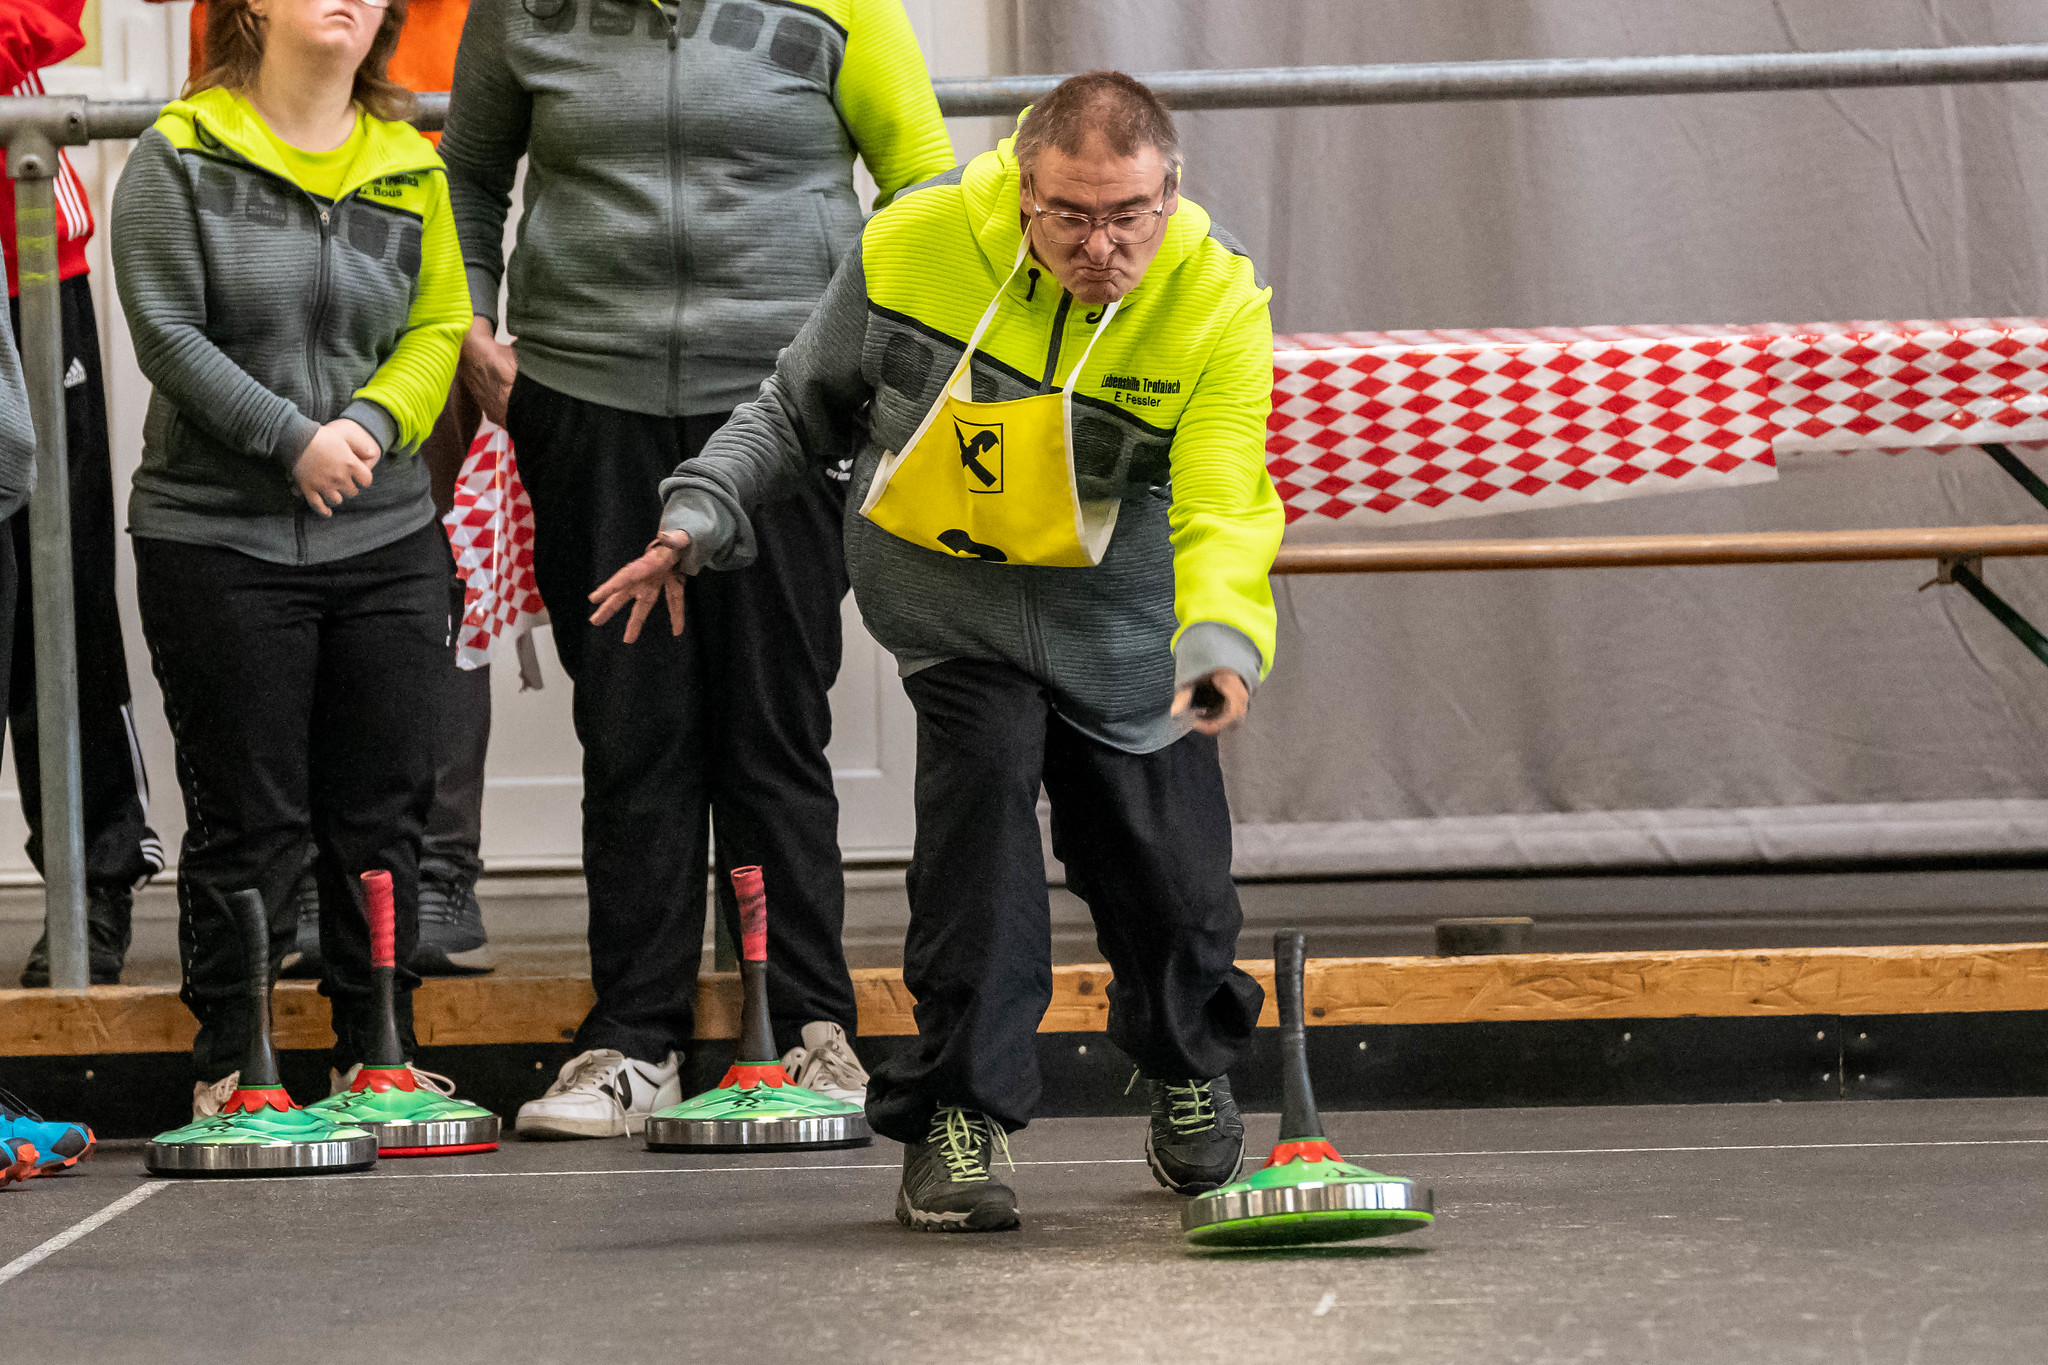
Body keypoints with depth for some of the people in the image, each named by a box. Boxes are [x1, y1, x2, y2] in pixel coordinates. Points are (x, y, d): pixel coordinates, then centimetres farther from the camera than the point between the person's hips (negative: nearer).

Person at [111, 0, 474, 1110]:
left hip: (386, 538, 4)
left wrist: (372, 423, -10)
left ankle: (375, 1055, 15)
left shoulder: (410, 167, 11)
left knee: (382, 812, 6)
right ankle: (227, 1062, 7)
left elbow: (439, 324, 9)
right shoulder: (180, 158, -2)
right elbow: (168, 333, -9)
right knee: (247, 819, -1)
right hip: (215, 533, -4)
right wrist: (295, 439, -16)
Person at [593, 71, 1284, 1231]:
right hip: (946, 584, 0)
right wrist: (702, 514, -9)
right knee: (982, 780, -24)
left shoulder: (1215, 300, -21)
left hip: (1119, 612, 1)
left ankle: (1190, 1072, 38)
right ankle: (959, 1114, -12)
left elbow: (1224, 504, -33)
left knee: (1170, 883, 3)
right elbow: (802, 409, 2)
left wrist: (1220, 641, -51)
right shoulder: (914, 249, -18)